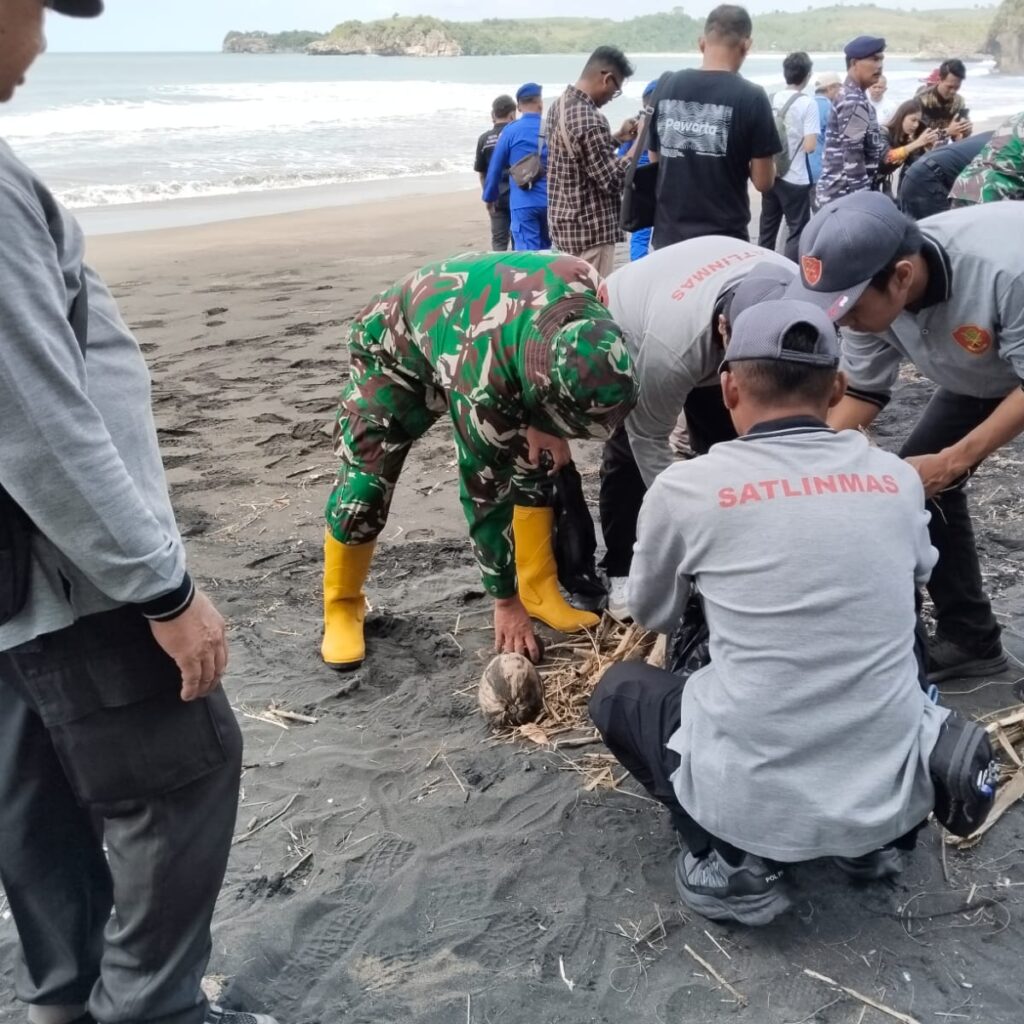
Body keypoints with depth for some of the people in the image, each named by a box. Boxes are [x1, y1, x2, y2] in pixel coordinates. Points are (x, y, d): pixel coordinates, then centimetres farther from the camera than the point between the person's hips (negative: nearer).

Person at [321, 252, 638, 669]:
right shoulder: (480, 379, -45)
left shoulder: (582, 285, -32)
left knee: (536, 460, -4)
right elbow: (485, 495, -31)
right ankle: (342, 608, 11)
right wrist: (505, 602, -19)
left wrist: (542, 424, -14)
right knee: (363, 487, -10)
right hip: (394, 345, -5)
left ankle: (539, 590, 9)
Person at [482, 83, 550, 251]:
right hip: (551, 201, 3)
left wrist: (489, 197, 18)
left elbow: (495, 168, 3)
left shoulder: (511, 131, -3)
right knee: (544, 249, 18)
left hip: (524, 203, -3)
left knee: (527, 252, -6)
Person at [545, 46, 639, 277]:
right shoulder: (589, 120, -23)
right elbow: (613, 180, -19)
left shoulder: (559, 105, 7)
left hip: (563, 223, 10)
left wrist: (617, 138, 14)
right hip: (589, 231, -10)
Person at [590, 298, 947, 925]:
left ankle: (733, 862, 7)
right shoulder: (897, 479, 1)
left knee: (619, 690, 23)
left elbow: (655, 616, 12)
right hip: (896, 795, 4)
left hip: (756, 801, -3)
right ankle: (877, 837, 19)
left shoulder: (685, 488, -8)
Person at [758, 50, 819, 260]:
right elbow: (810, 146, -17)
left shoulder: (771, 100, 5)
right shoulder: (807, 104, -12)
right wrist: (798, 141, 4)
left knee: (767, 230, 15)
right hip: (795, 179, -6)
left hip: (770, 175, 6)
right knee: (797, 231, 2)